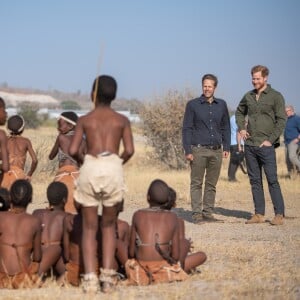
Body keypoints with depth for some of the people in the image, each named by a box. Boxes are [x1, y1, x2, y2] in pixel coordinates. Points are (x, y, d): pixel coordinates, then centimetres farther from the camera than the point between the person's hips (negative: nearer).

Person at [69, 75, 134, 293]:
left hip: (90, 169, 0)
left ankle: (90, 278, -4)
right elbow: (129, 151, -1)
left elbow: (73, 150, 0)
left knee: (90, 227, 7)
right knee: (109, 225, 15)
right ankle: (107, 276, 6)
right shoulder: (122, 120, 10)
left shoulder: (85, 120, 9)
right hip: (113, 168, 0)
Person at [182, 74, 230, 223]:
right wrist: (187, 151, -7)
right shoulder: (193, 105, 2)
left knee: (212, 184, 5)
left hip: (216, 150, 3)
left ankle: (208, 213, 9)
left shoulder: (221, 105, 11)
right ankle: (197, 213, 0)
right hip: (198, 150, -3)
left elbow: (225, 127, 18)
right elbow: (186, 128, 1)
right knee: (196, 183, -2)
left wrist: (226, 147, 9)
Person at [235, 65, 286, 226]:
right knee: (255, 180, 8)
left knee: (272, 180, -8)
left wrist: (270, 140, -13)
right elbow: (239, 112, 29)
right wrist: (241, 128, 12)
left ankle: (279, 214, -5)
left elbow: (281, 121, -7)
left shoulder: (275, 96, -4)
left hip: (266, 146, -5)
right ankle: (259, 214, 13)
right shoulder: (248, 96, 11)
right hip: (250, 145, 5)